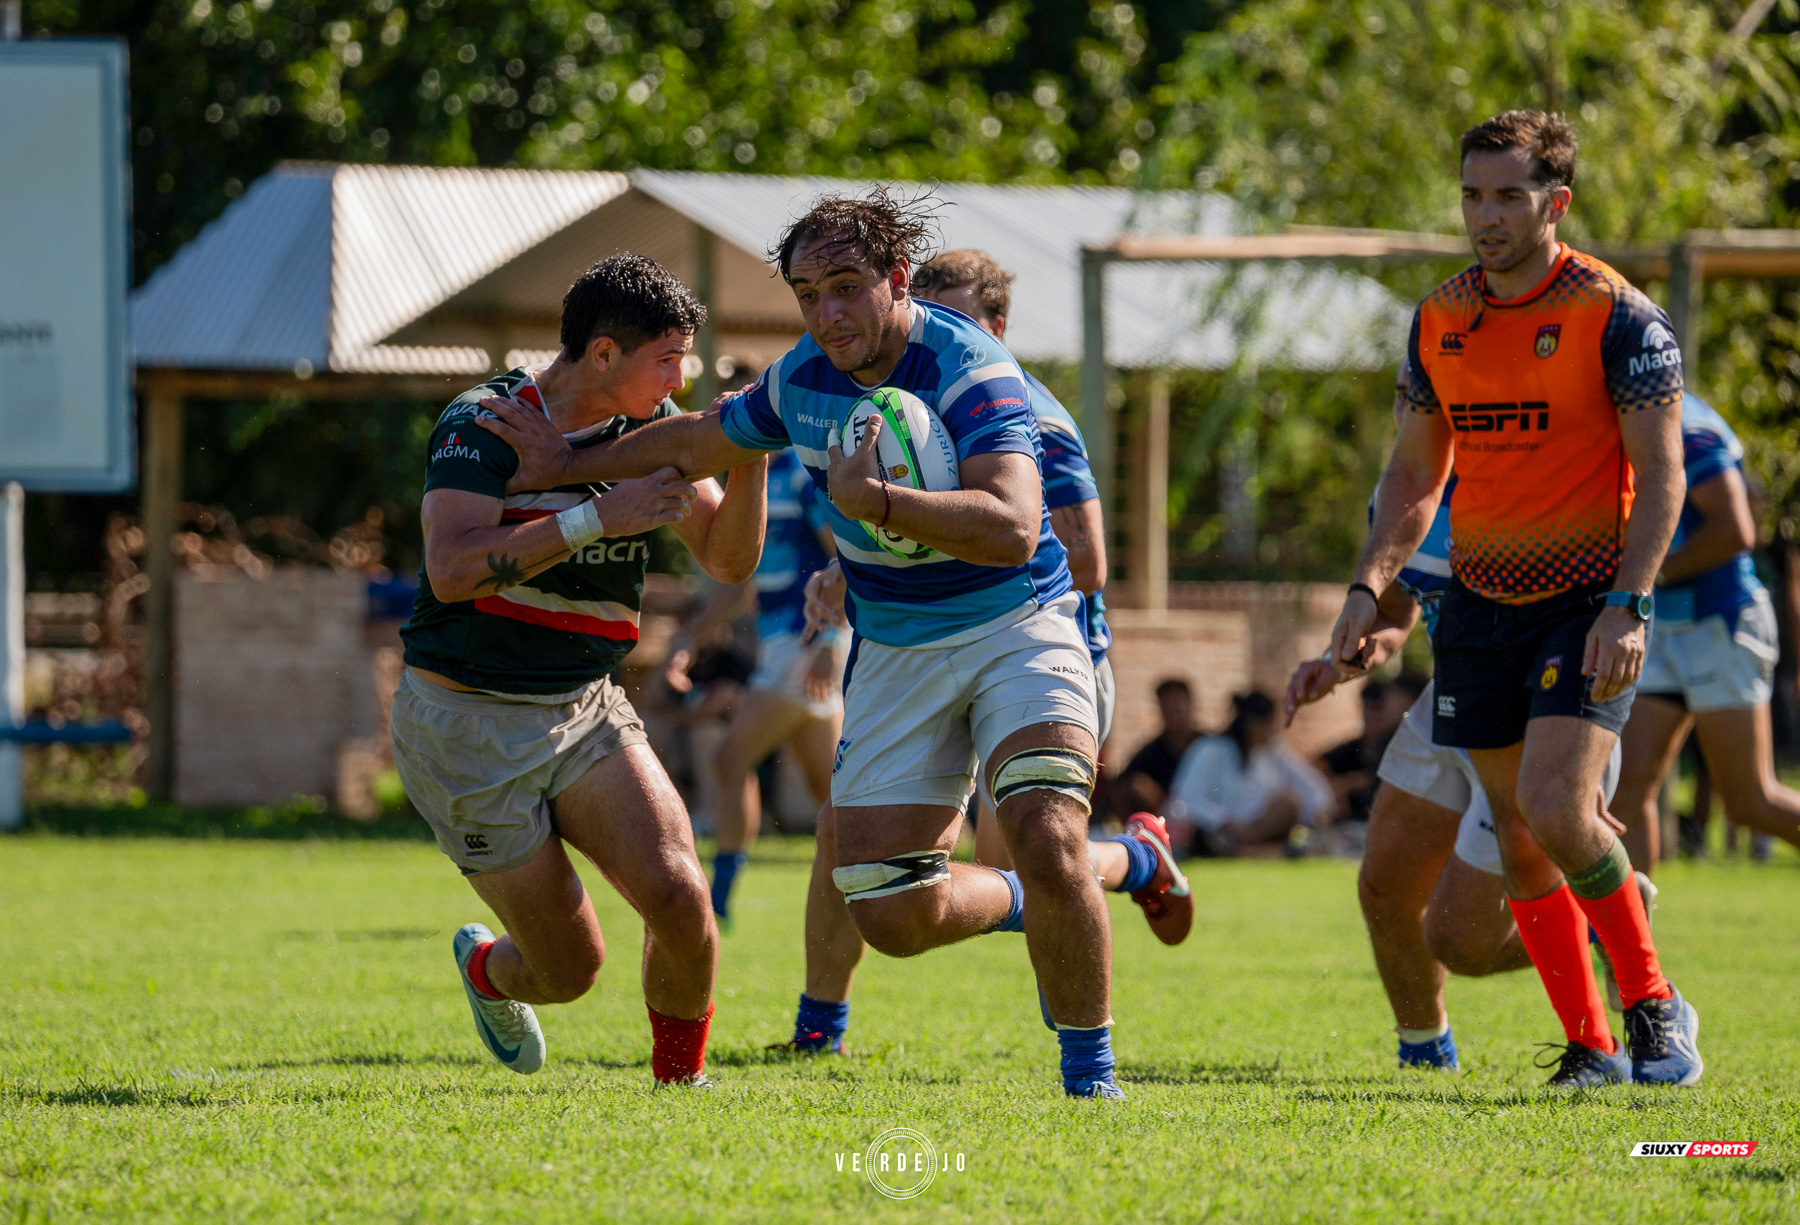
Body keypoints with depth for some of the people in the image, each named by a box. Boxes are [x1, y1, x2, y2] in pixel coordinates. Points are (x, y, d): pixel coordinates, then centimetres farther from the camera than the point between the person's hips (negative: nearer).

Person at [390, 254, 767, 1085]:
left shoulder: (653, 428, 2)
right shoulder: (483, 424, -16)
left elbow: (728, 559, 2)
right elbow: (451, 571, -30)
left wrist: (749, 461, -16)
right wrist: (597, 518, -34)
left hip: (585, 708, 5)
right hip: (465, 726, -5)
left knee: (678, 896, -18)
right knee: (570, 969, -1)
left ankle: (678, 1077, 7)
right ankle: (487, 969, 36)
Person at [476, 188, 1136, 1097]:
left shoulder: (971, 372, -22)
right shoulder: (803, 377, -1)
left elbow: (1013, 528, -36)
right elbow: (702, 442, 21)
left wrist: (873, 502, -44)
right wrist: (571, 467, 26)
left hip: (1015, 629, -6)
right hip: (892, 656, 6)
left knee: (1046, 842, -28)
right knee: (893, 918, -4)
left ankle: (1090, 1075, -9)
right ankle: (1030, 906, 29)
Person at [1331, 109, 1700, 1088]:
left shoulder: (1618, 316, -10)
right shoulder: (1439, 320, 7)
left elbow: (1661, 474, -12)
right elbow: (1416, 472, 15)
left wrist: (1627, 606, -23)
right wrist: (1371, 586, 1)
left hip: (1587, 601, -6)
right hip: (1479, 603, 6)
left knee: (1555, 805, -21)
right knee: (1517, 838, 3)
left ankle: (1653, 1005, -2)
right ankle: (1591, 1046, 12)